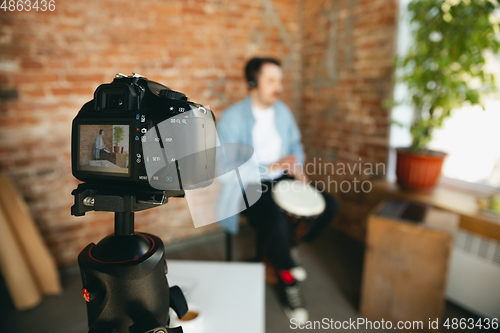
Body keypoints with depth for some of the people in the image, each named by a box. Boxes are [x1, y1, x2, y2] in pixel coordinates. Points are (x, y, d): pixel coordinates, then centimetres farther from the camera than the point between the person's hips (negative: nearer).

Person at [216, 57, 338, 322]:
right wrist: (271, 166, -24)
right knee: (275, 223, -32)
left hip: (281, 179, 6)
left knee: (329, 205, -7)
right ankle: (288, 283, -1)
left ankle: (285, 252, 13)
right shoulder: (231, 118, -12)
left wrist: (297, 166, -4)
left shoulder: (283, 111, 7)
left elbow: (295, 145, 18)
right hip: (248, 186, -6)